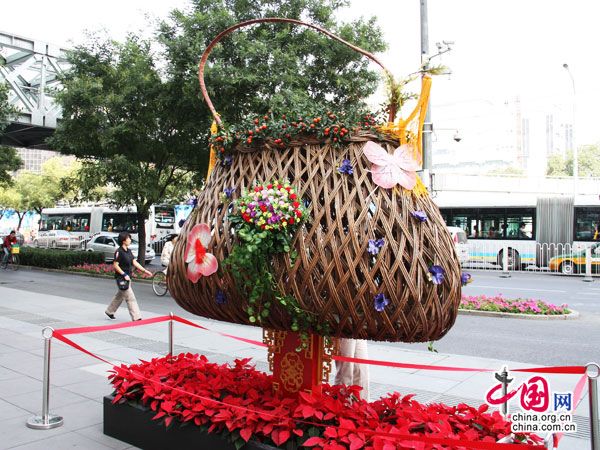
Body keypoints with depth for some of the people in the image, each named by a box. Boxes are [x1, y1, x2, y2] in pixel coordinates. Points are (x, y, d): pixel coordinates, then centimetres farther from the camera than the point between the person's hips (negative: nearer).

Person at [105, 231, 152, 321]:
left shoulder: (129, 251, 9)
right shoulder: (119, 252, -16)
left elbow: (135, 262, 8)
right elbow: (115, 265, -17)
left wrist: (144, 270, 0)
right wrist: (124, 275, -21)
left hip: (127, 277, 9)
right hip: (121, 278, -9)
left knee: (120, 296, 22)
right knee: (130, 298, -9)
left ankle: (109, 311, 39)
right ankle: (136, 317, -7)